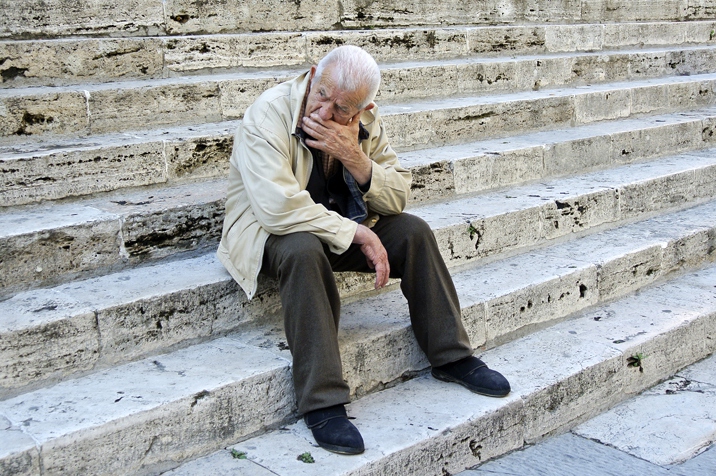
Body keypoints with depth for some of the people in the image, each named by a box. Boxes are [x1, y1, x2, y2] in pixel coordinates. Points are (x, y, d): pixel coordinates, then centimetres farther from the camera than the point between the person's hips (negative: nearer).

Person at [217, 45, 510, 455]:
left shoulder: (366, 122, -6)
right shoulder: (269, 115, -23)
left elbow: (399, 198, -6)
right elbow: (279, 207, -34)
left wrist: (355, 158, -24)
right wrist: (357, 234, -30)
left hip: (344, 226, 6)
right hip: (270, 232, -5)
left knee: (414, 230, -11)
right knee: (304, 249, -37)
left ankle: (452, 357, 3)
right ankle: (321, 403, -32)